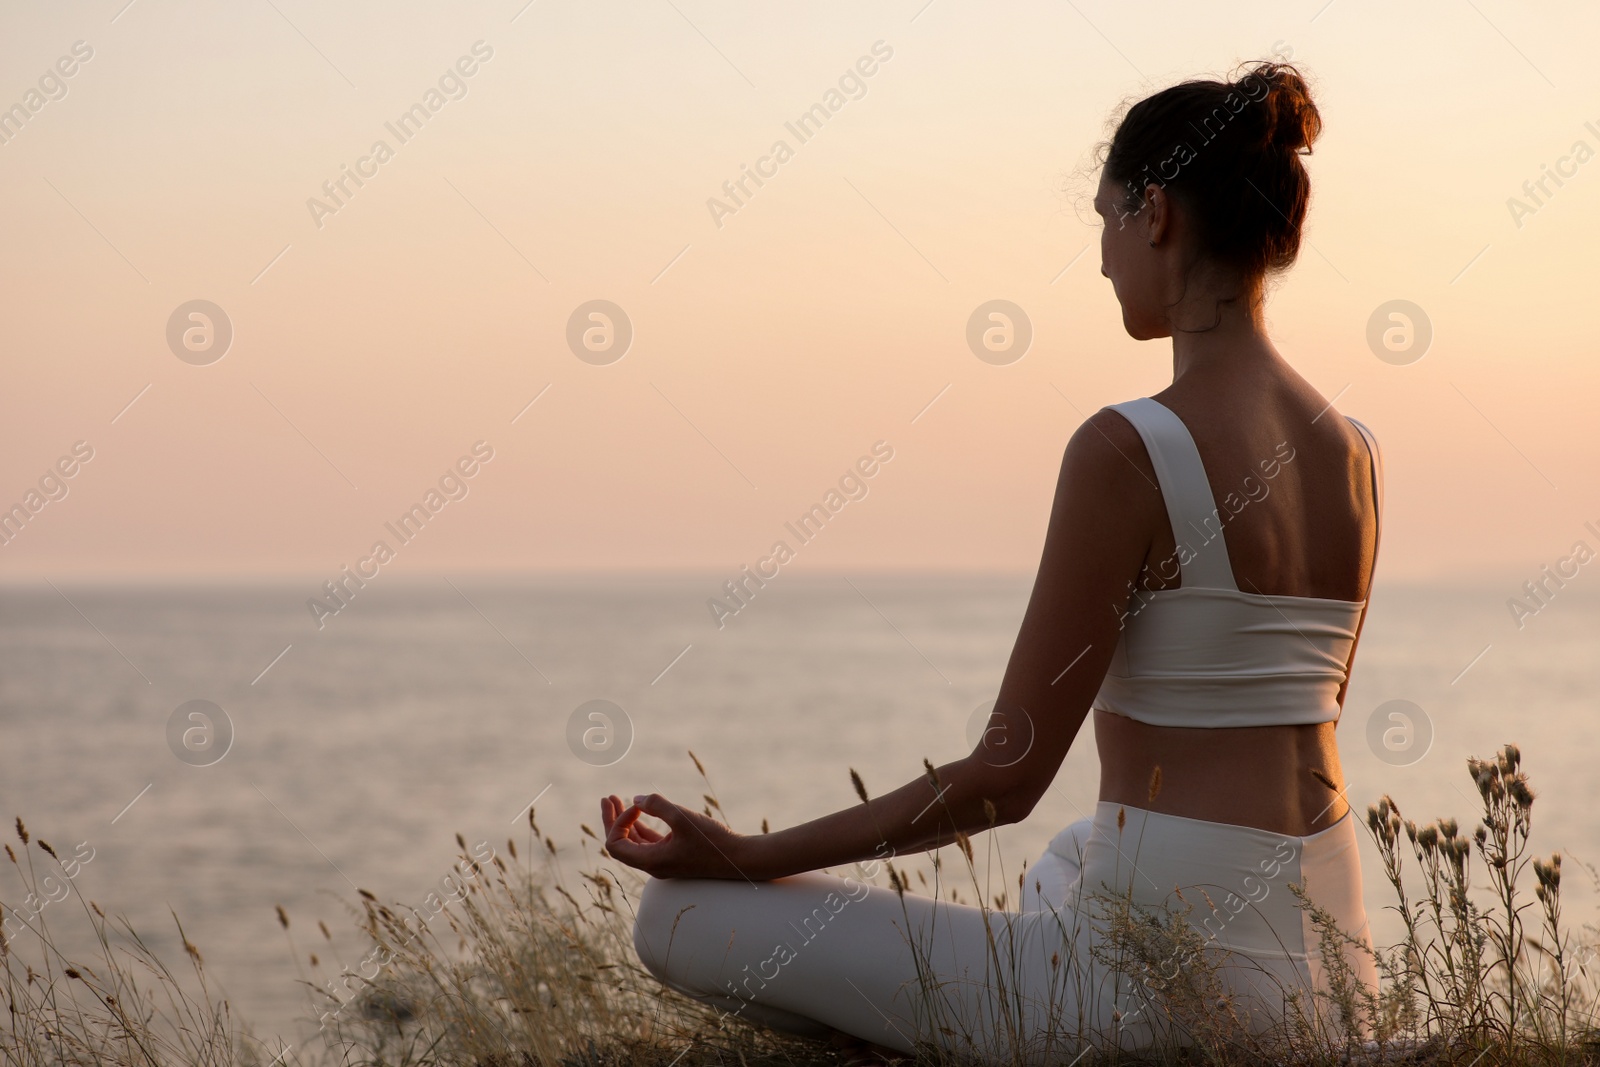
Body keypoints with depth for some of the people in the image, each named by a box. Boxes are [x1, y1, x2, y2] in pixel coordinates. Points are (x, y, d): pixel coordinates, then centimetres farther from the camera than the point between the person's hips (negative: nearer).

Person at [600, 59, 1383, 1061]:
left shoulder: (1127, 451, -17)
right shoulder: (1354, 453, 6)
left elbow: (1009, 773, -16)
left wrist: (752, 856, -7)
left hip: (1170, 974, -8)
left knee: (683, 917, -1)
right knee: (1072, 855, 42)